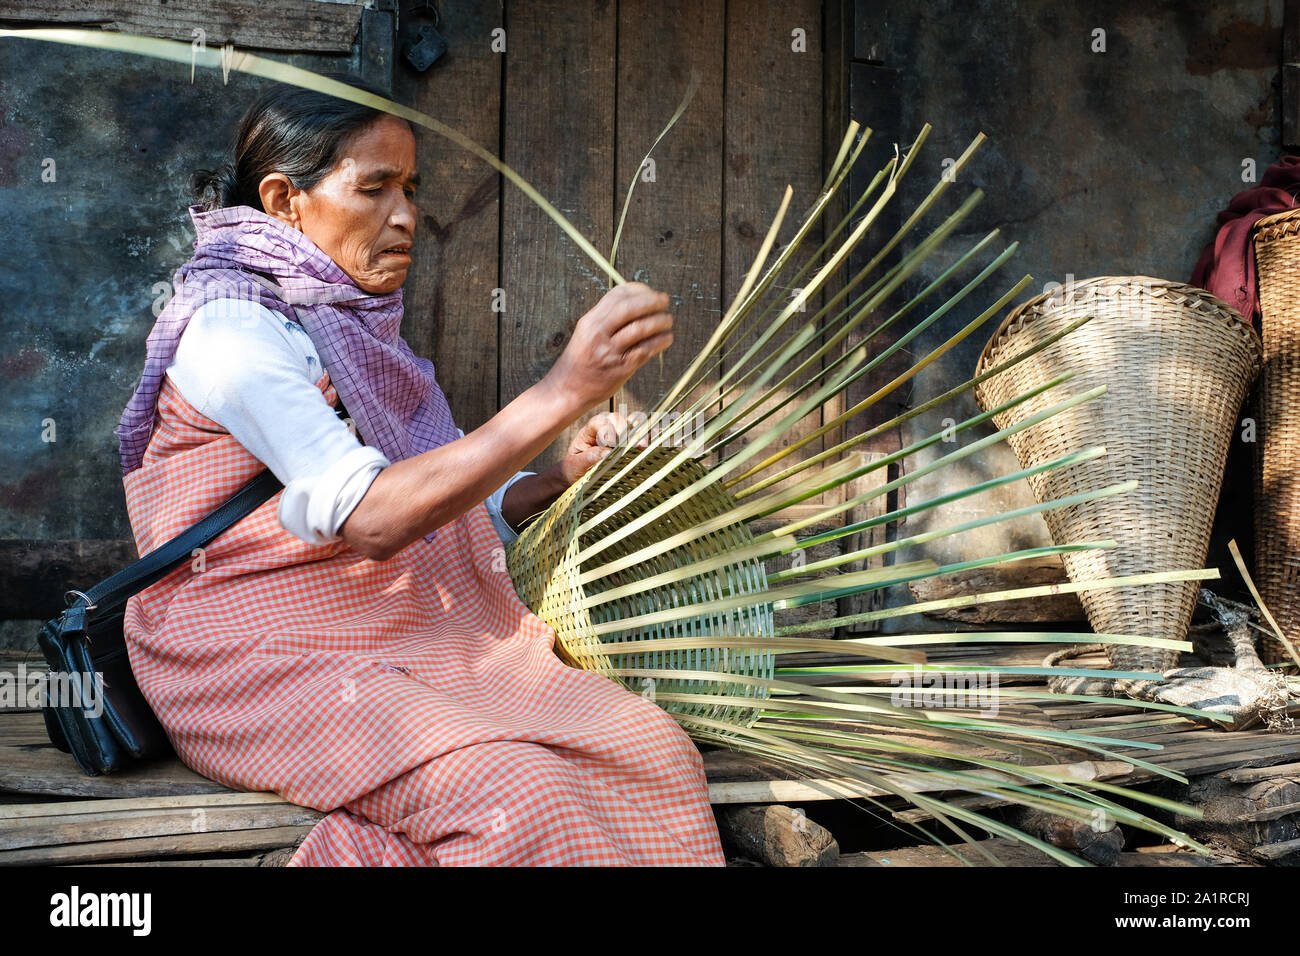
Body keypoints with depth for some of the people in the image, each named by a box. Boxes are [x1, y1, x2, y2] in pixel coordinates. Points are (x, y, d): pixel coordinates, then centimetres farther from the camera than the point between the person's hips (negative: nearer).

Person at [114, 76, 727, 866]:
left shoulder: (350, 327, 18)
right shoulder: (232, 331, -11)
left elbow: (435, 507, 17)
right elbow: (370, 519, -25)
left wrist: (561, 481, -2)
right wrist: (561, 394, -29)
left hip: (416, 637, 8)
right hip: (261, 654, -8)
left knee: (654, 750, -16)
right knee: (519, 794, -32)